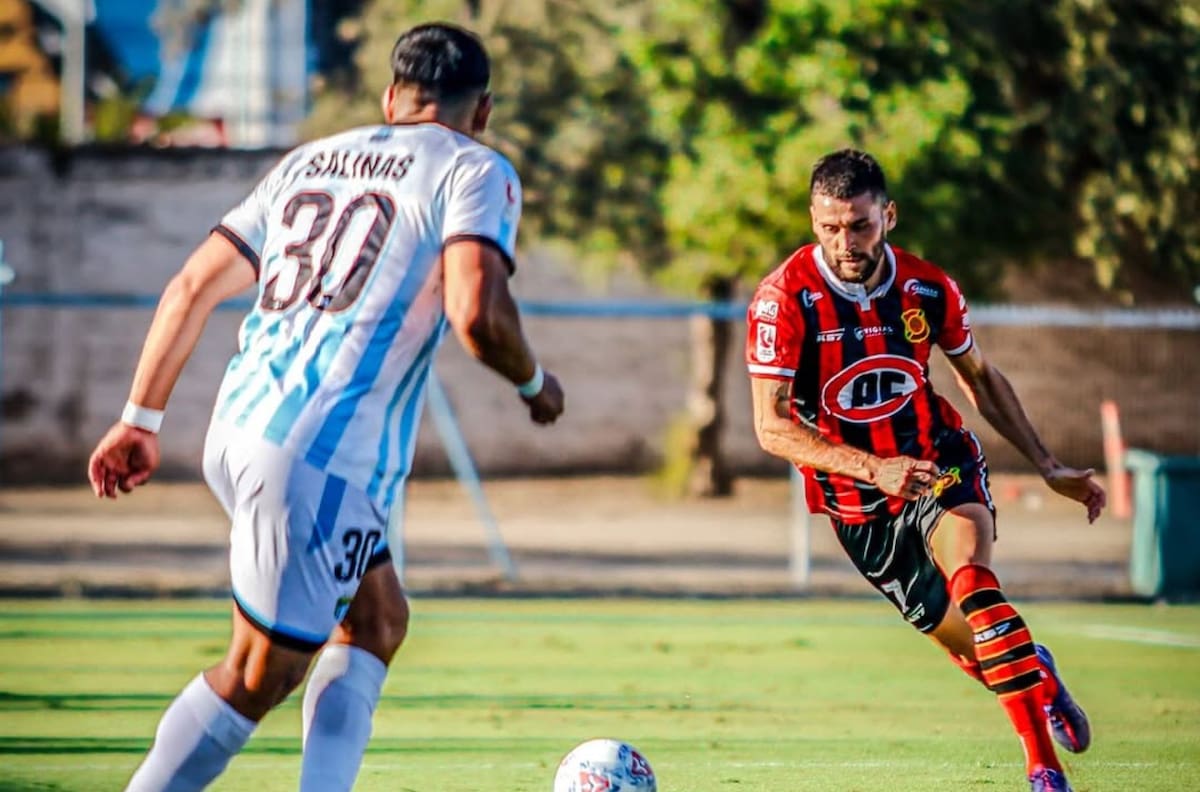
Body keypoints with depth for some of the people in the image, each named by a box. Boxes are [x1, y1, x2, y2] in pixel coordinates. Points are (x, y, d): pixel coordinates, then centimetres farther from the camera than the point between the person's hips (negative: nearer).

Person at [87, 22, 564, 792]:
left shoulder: (308, 161, 21)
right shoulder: (475, 171, 2)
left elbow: (193, 286, 18)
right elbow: (476, 312, -14)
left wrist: (141, 418, 21)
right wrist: (534, 383, 5)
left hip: (237, 431, 7)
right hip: (323, 456, -7)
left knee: (379, 615, 22)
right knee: (261, 674, 1)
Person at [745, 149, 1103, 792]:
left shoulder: (927, 289, -9)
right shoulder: (783, 299, -19)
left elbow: (979, 377, 10)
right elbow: (771, 427, -21)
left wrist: (1049, 467, 9)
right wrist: (873, 468, -33)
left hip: (939, 463, 0)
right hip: (856, 501, 0)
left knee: (969, 574, -31)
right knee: (971, 650, 4)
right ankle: (1037, 673, 41)